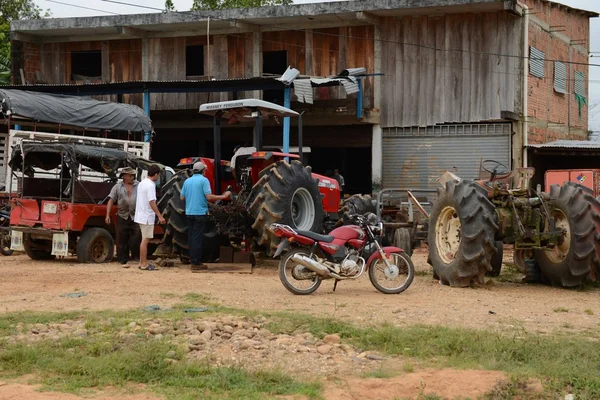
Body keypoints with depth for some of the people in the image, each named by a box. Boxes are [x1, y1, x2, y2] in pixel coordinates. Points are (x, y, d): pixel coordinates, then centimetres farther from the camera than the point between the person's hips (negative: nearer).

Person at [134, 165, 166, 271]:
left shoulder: (142, 183, 12)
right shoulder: (150, 185, -18)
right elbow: (152, 202, -23)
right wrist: (160, 216, -23)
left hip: (141, 216, 10)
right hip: (147, 217, -10)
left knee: (144, 240, 15)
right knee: (145, 240, -5)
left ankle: (142, 263, 18)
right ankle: (144, 264, -2)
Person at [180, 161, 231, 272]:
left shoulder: (187, 181, 9)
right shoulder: (204, 180, -8)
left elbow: (182, 197, 11)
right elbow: (209, 197, -17)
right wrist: (223, 196, -7)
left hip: (189, 213, 6)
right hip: (200, 213, -6)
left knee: (191, 237, 11)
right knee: (198, 238, -5)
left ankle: (194, 260, 15)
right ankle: (195, 263, -6)